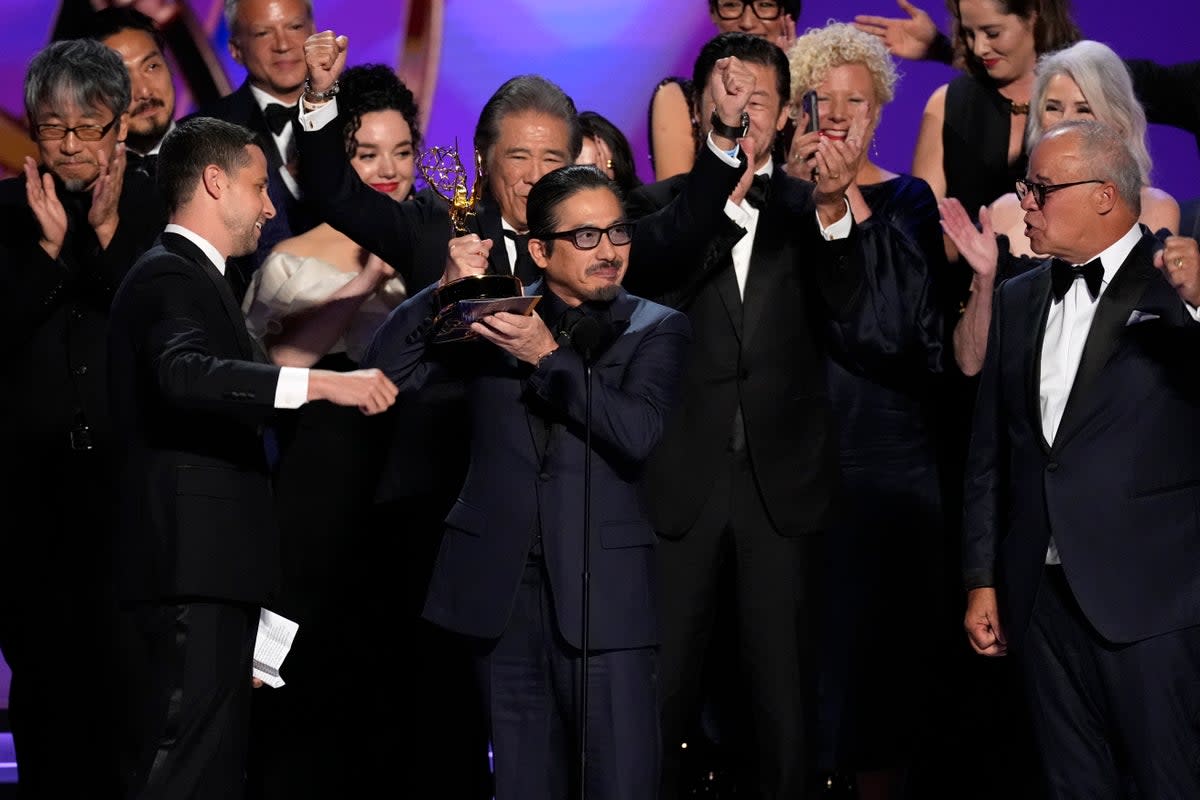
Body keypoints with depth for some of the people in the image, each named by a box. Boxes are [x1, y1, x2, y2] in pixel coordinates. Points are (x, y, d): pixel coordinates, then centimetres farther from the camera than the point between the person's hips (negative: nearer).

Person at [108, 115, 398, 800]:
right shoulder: (170, 275, -10)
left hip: (210, 576, 11)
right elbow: (183, 373, -31)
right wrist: (319, 383, -36)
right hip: (192, 571, -11)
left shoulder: (192, 277, 23)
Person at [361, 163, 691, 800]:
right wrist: (449, 288, -9)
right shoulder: (495, 312, 12)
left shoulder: (655, 330, 7)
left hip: (601, 586, -2)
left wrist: (548, 356, -13)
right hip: (503, 579, 2)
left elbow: (638, 432, -11)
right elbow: (387, 368, 3)